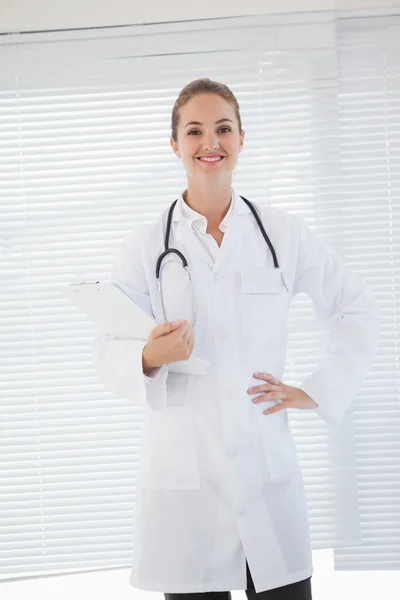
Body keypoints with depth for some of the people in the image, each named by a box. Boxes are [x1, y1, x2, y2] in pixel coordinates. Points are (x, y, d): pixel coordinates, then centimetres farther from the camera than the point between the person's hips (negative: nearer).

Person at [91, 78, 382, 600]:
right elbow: (107, 355, 1)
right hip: (183, 473, 0)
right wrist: (150, 357, -20)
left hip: (268, 467, 1)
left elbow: (359, 312, 13)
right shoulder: (145, 247, 3)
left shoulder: (283, 233, 5)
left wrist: (318, 391, 4)